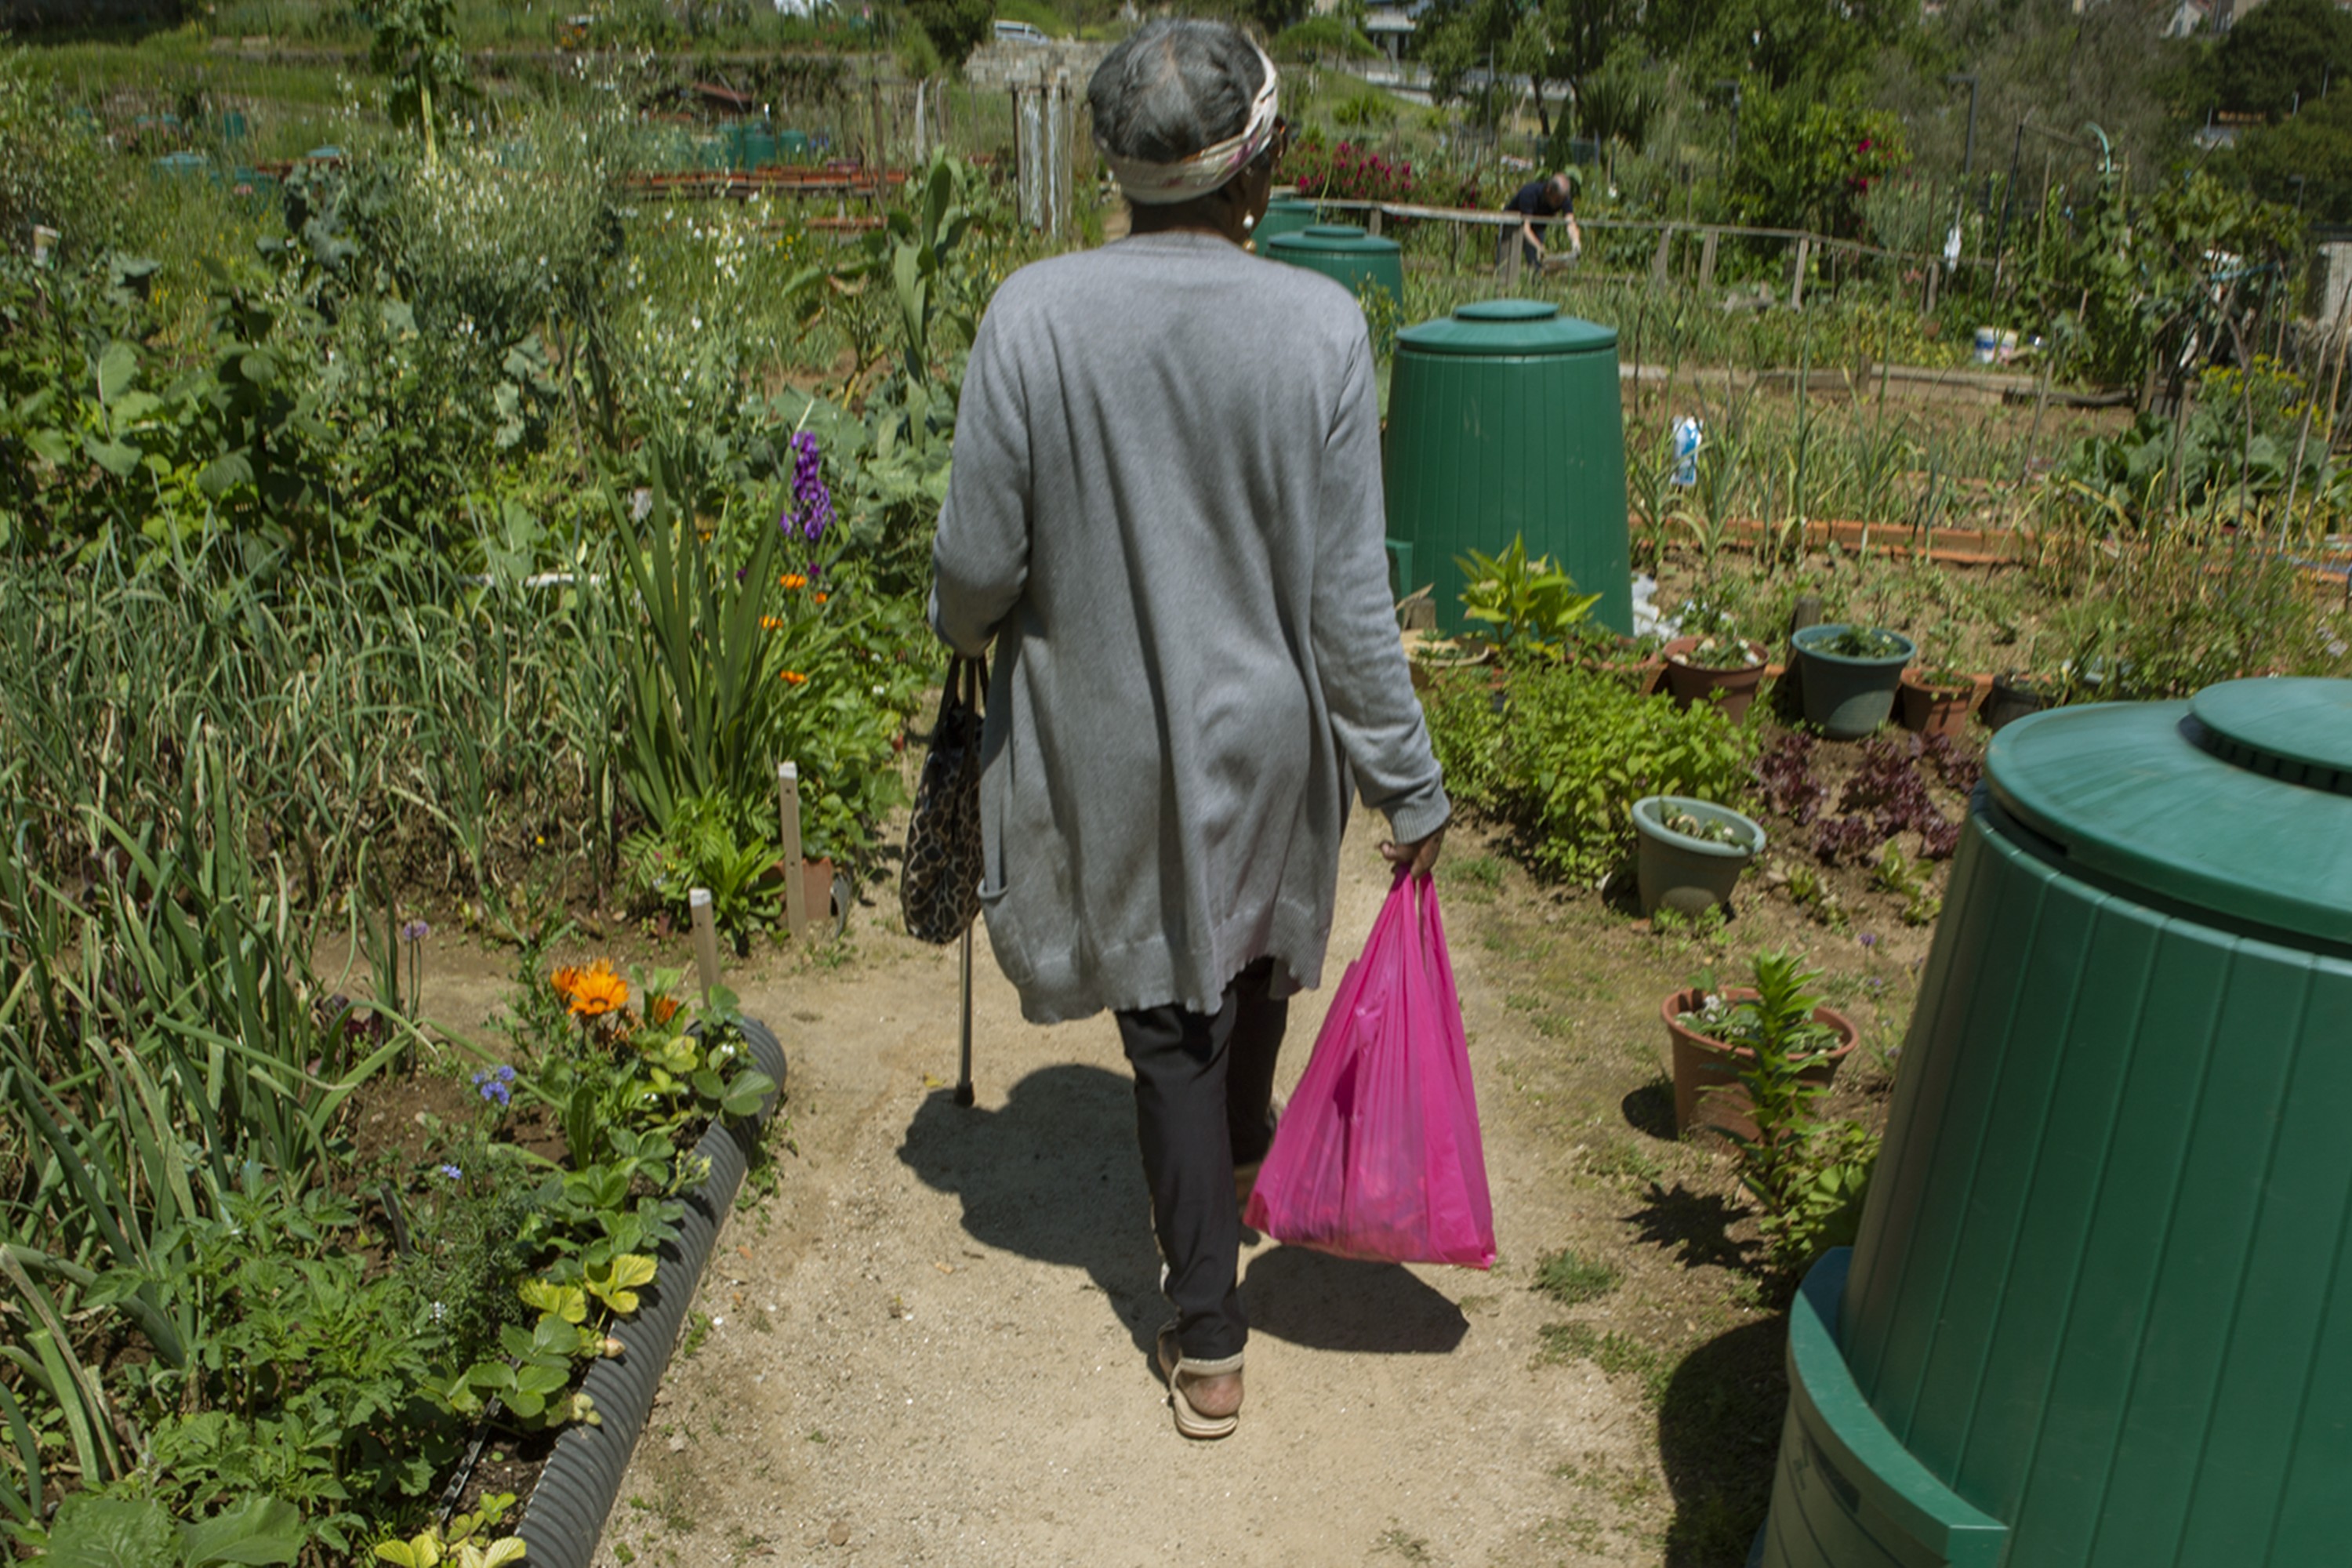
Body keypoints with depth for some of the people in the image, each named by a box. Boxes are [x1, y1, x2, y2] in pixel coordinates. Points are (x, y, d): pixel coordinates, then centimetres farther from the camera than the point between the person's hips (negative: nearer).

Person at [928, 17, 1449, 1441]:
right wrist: (1410, 781, -3)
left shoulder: (1033, 317, -16)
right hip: (1268, 737, 1)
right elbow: (1348, 600, -14)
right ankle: (1241, 1161, 57)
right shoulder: (1319, 326, -16)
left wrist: (965, 628, 14)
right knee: (1254, 949, 29)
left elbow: (978, 562, -10)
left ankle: (1209, 1343, 23)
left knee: (1169, 1017, 14)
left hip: (1106, 745, 0)